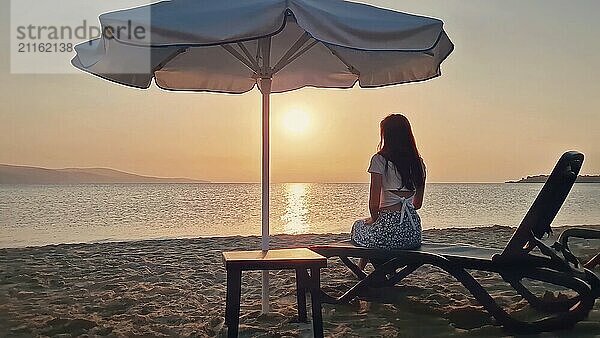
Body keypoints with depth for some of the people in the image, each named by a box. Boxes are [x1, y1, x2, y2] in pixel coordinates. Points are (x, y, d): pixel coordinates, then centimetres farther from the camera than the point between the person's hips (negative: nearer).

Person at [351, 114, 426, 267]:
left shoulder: (380, 160, -9)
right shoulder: (418, 162, 8)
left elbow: (374, 202, -12)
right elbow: (418, 203, 14)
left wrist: (374, 218, 7)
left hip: (388, 232, -5)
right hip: (413, 233, 5)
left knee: (358, 226, 28)